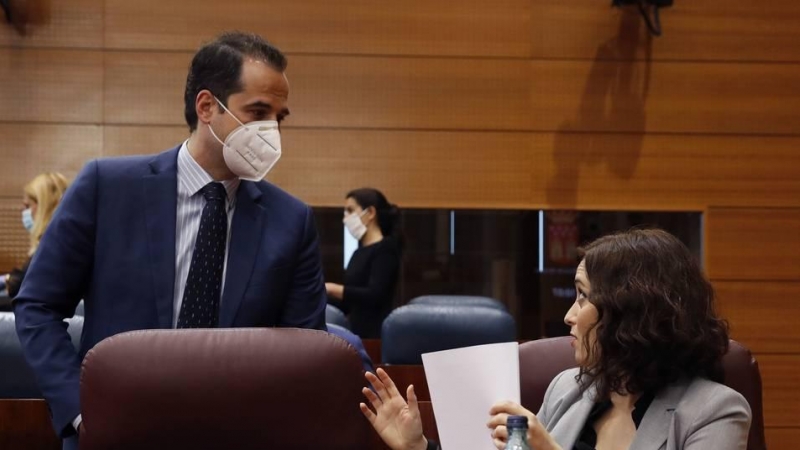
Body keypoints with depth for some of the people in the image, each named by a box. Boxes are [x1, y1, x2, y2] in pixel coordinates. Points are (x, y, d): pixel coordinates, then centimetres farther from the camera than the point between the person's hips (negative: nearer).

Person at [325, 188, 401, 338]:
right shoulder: (360, 252, 16)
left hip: (375, 334, -8)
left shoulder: (385, 249, -7)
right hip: (358, 332, 8)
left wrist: (332, 289, -20)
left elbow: (374, 296, -20)